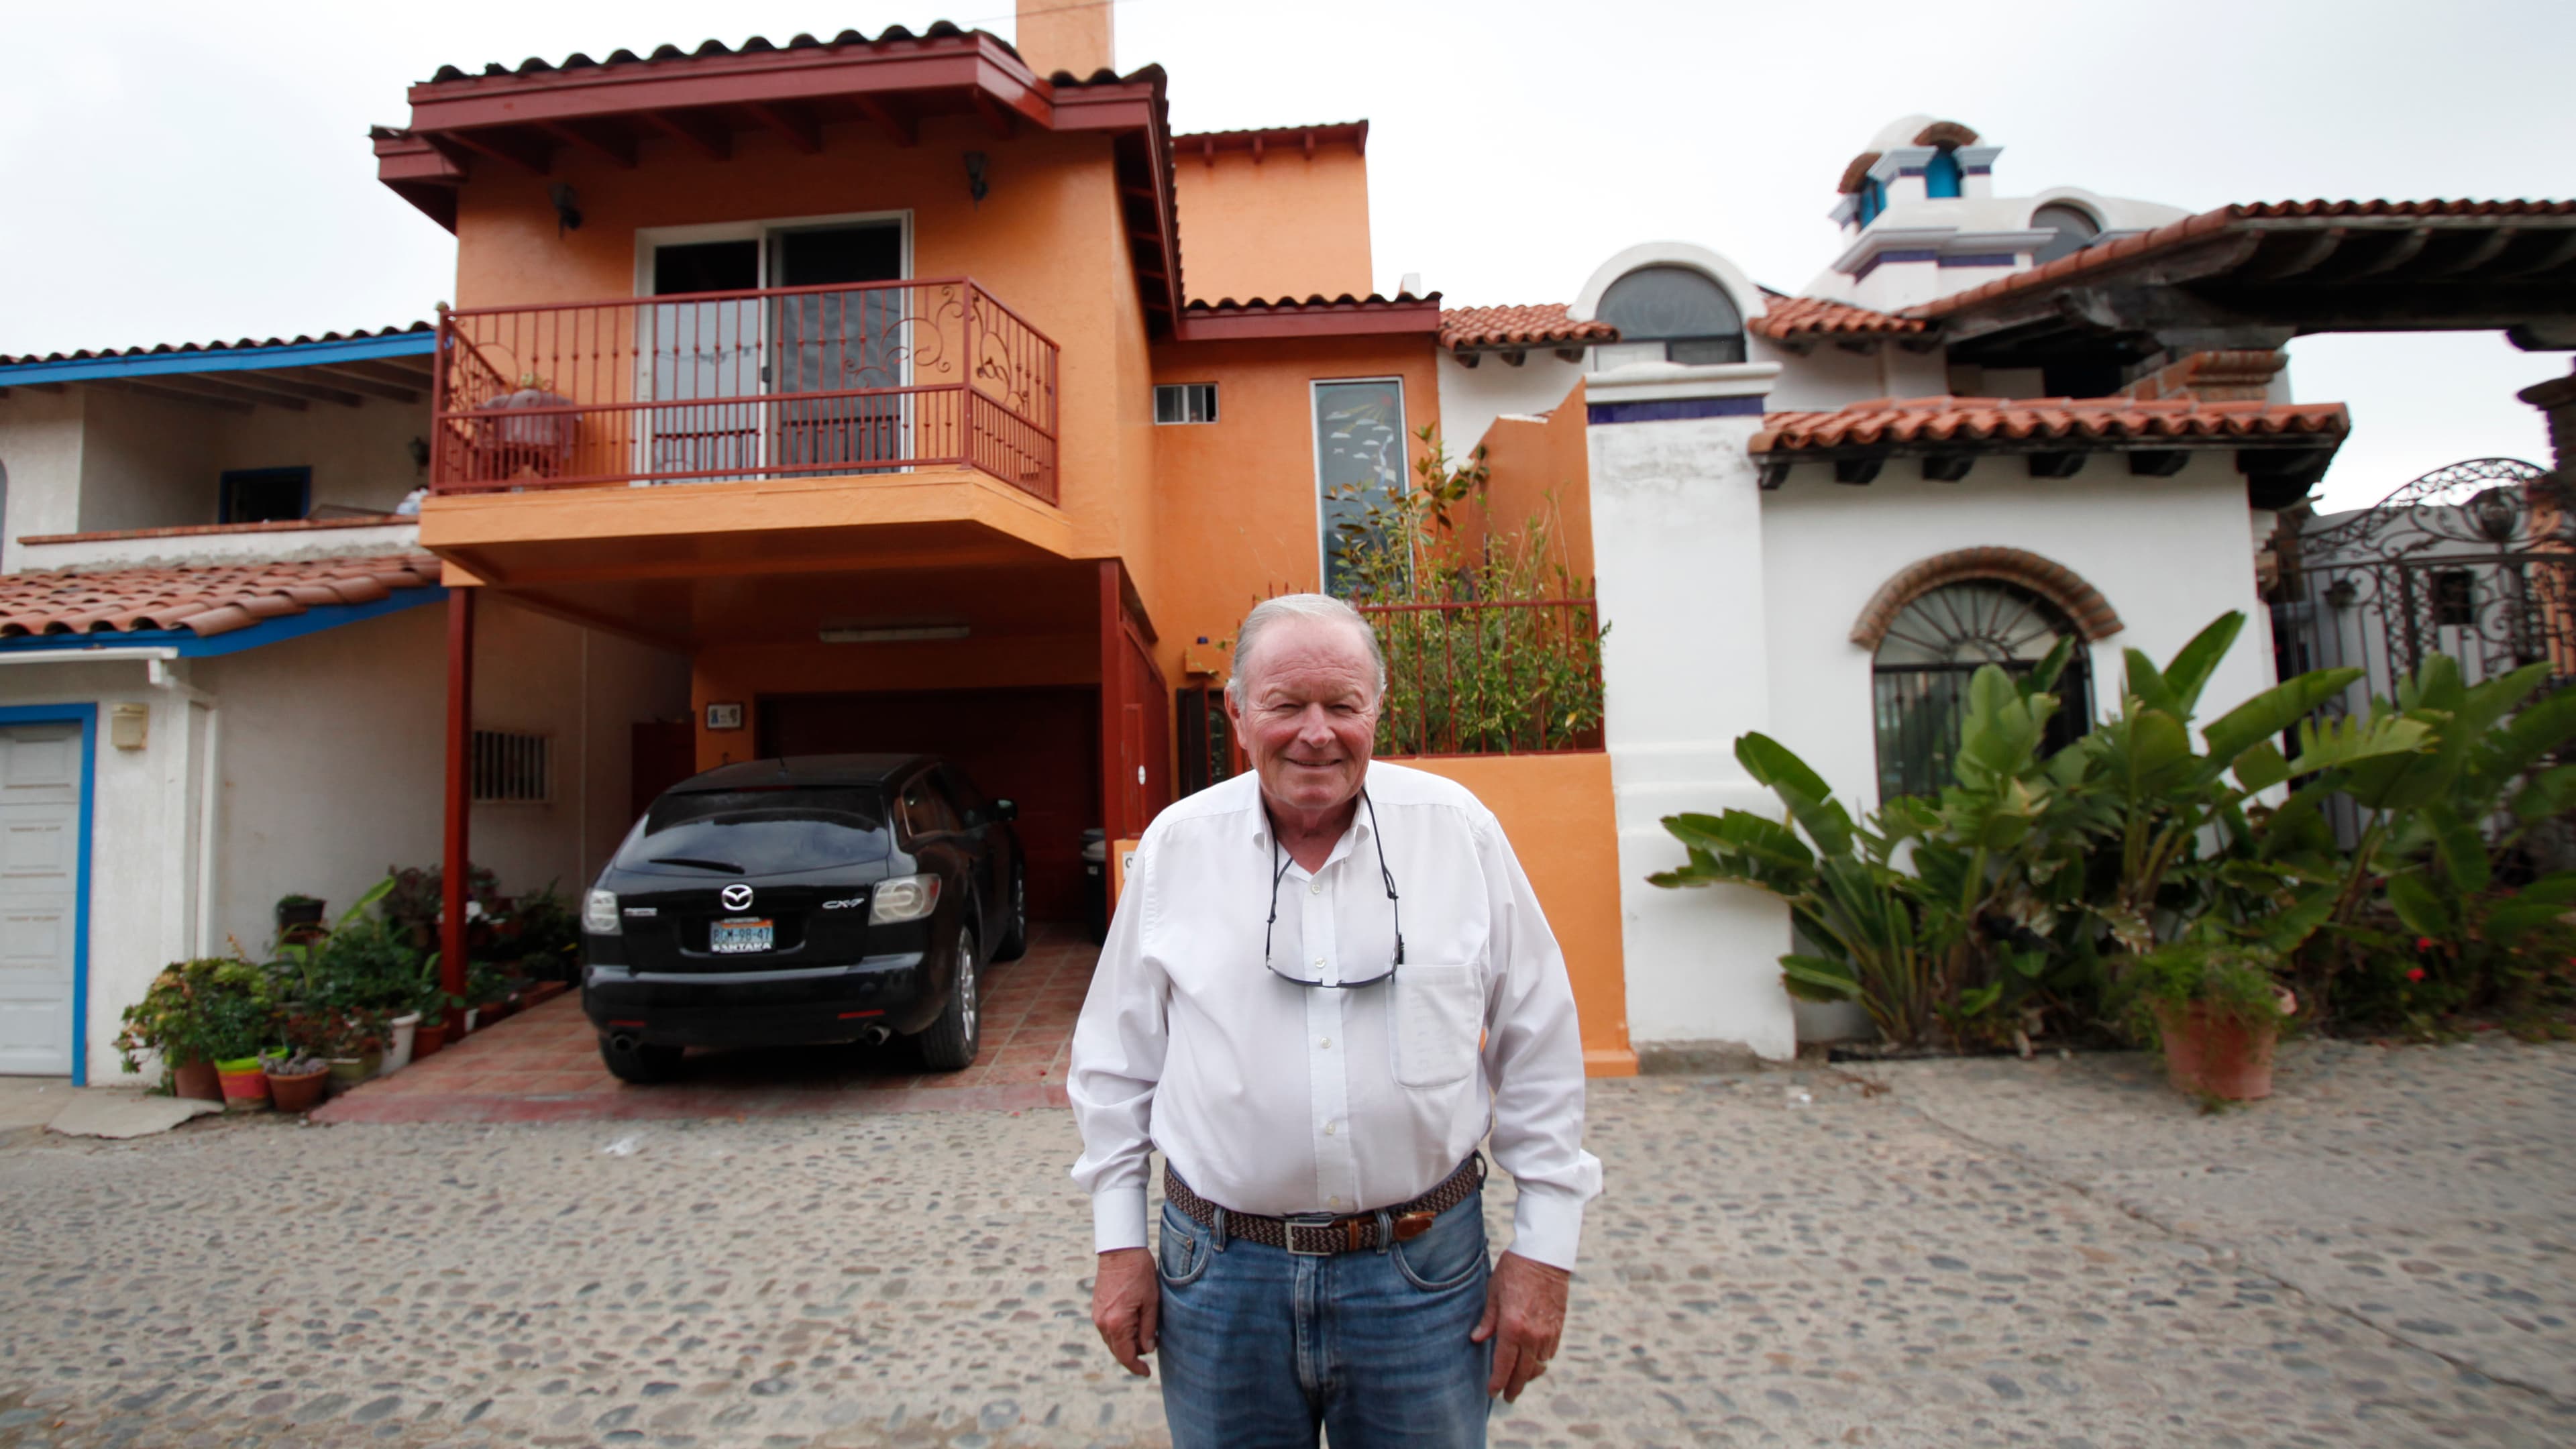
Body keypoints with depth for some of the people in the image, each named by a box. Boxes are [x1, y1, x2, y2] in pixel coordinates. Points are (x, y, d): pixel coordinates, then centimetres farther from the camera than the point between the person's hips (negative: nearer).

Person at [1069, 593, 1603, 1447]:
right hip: (1219, 1275, 1)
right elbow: (1116, 1057, 5)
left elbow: (1539, 1046, 0)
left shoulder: (1459, 830, -6)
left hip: (1425, 1274, 0)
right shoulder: (1176, 844, -4)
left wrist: (1544, 1246, 0)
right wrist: (1119, 1243, 5)